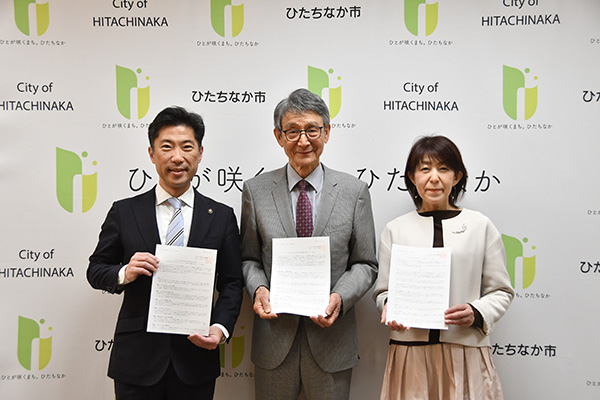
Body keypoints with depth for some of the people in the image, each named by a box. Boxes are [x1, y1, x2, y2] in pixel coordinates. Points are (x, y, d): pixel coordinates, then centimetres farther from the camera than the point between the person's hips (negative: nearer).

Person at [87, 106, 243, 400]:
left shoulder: (221, 216, 3)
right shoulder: (124, 212, 2)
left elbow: (231, 283, 3)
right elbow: (95, 270, 7)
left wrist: (220, 328, -12)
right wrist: (124, 274, -14)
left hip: (196, 356, 1)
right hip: (137, 358, 0)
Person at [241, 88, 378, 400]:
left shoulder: (355, 191, 0)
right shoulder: (255, 190, 1)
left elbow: (365, 264, 2)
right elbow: (249, 258, 8)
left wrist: (340, 297, -15)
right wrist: (258, 288, -12)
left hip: (331, 338, 0)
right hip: (274, 337, 1)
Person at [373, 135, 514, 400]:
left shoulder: (480, 226, 4)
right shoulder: (395, 229, 6)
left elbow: (501, 291, 5)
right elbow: (383, 290, 9)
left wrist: (477, 313, -13)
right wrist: (389, 306, -11)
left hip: (465, 352, 0)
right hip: (409, 351, 1)